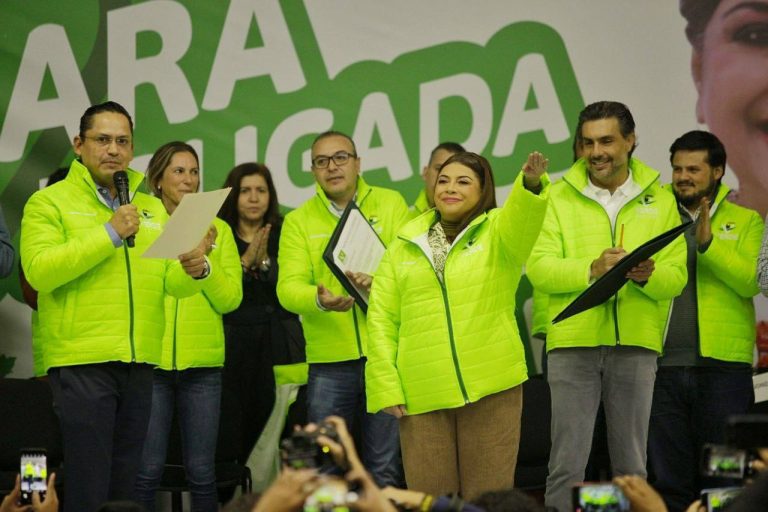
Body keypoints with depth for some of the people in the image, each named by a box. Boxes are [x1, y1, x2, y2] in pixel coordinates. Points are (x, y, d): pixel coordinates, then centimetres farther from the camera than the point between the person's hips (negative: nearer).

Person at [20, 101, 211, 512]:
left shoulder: (152, 209, 16)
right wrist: (110, 234, -16)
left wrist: (194, 271, -14)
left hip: (140, 364, 6)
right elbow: (39, 271, -15)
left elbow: (171, 283, 9)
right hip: (81, 363, -5)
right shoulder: (49, 202, 0)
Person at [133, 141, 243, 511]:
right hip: (148, 360, -2)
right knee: (147, 470, -1)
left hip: (202, 365, 2)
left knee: (201, 471, 5)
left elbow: (229, 300, 1)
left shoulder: (218, 229, 9)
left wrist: (204, 260, -11)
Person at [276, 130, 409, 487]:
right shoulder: (298, 221, 6)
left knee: (385, 468, 5)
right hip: (329, 362, 1)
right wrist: (319, 300, -27)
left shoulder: (391, 204, 5)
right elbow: (288, 287, -5)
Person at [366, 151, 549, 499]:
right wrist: (386, 386, -1)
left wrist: (530, 183, -41)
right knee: (429, 496, 6)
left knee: (489, 494, 4)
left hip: (491, 388, -2)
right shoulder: (404, 245, 12)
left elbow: (521, 223, -19)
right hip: (422, 396, 2)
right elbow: (381, 318, 9)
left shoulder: (498, 231, 5)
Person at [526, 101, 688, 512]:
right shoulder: (559, 197, 5)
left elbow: (676, 275, 2)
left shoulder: (659, 200, 10)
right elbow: (537, 267, -5)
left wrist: (648, 276, -20)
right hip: (573, 342, -2)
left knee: (631, 463, 8)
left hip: (636, 344, 2)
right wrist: (591, 270, -20)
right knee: (567, 463, -2)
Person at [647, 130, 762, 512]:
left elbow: (751, 281, -7)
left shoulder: (746, 222, 9)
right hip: (664, 364, 2)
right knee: (670, 480, 5)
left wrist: (708, 242, -17)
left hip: (723, 366, -2)